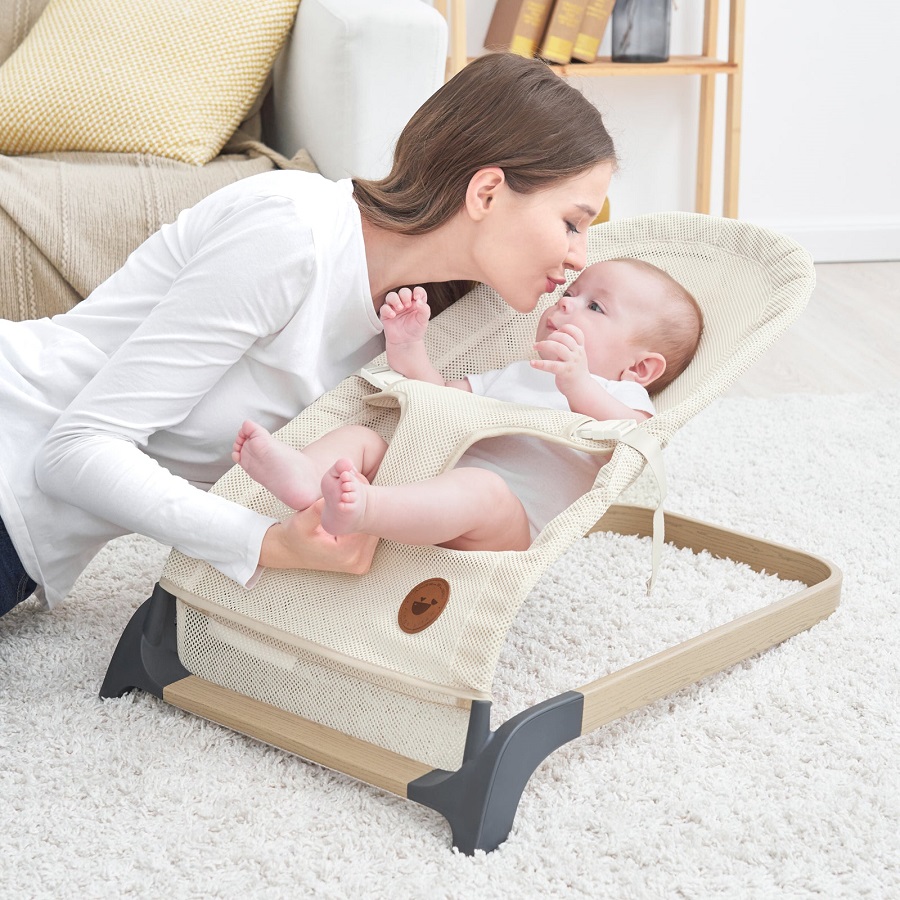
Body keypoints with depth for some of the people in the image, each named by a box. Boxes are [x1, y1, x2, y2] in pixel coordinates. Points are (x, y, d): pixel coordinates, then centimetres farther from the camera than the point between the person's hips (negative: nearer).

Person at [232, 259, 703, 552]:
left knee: (480, 488, -38)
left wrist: (576, 383, -25)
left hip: (511, 522, -7)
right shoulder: (513, 376, 39)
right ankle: (307, 476, -39)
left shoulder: (618, 395, 14)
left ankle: (360, 510, -64)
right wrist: (408, 347, 16)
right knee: (358, 435, -5)